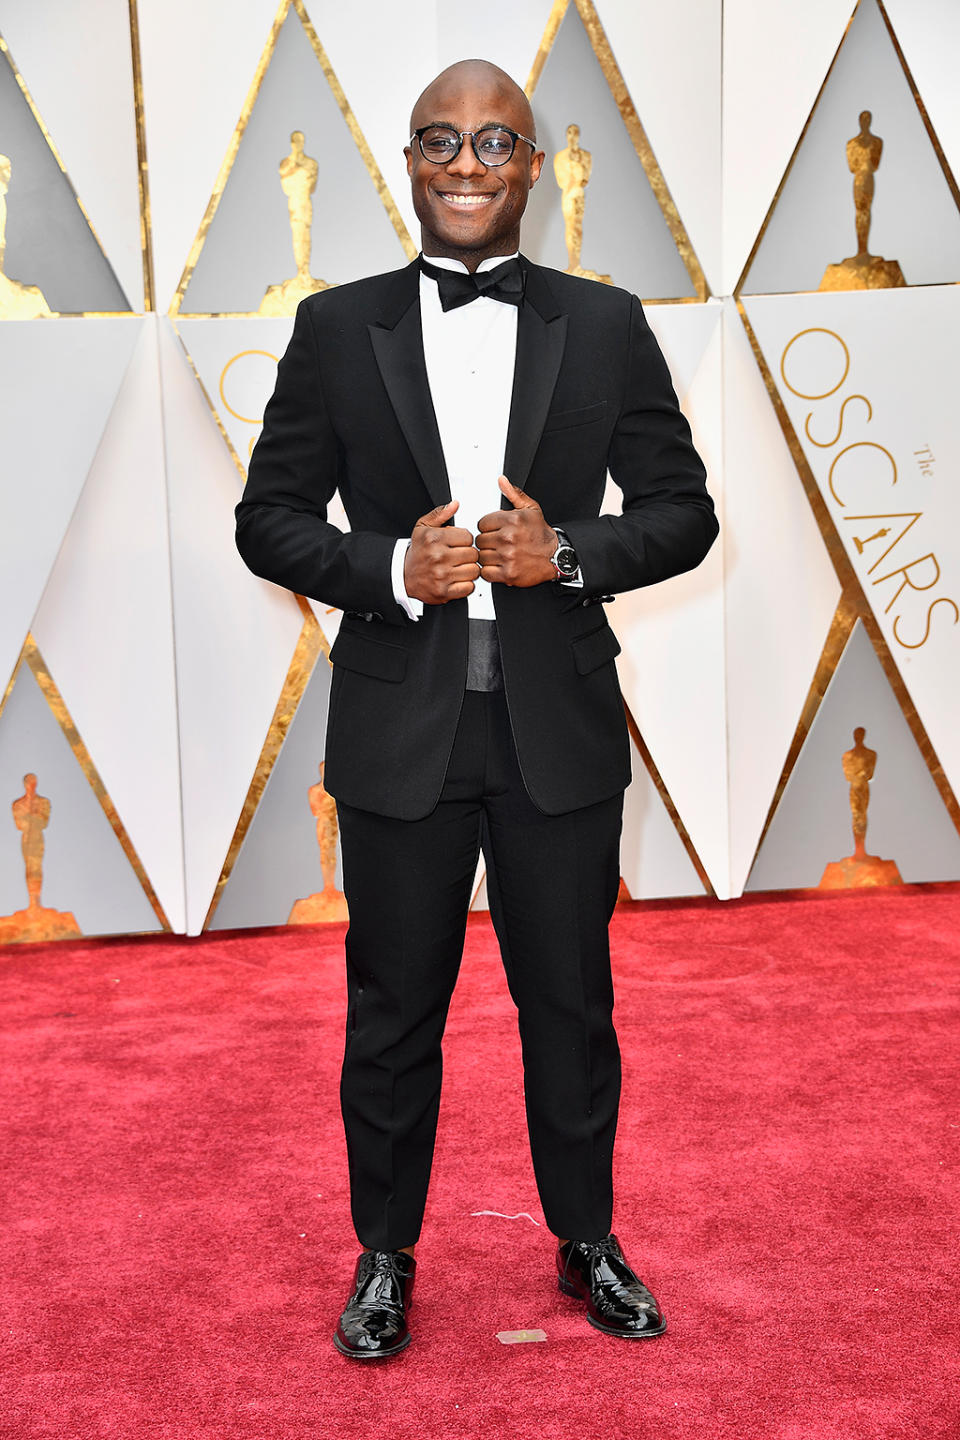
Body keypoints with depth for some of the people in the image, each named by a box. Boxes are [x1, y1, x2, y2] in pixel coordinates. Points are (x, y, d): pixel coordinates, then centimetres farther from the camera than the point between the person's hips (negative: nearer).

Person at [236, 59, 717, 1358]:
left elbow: (683, 510, 4)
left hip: (563, 727, 1)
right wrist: (392, 568, -15)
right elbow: (268, 519, 2)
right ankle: (386, 1255, 32)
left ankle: (587, 1240, 34)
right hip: (400, 731, 0)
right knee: (393, 1008, 12)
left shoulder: (607, 326, 3)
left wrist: (568, 551, -15)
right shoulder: (336, 327, 3)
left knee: (572, 1002, 13)